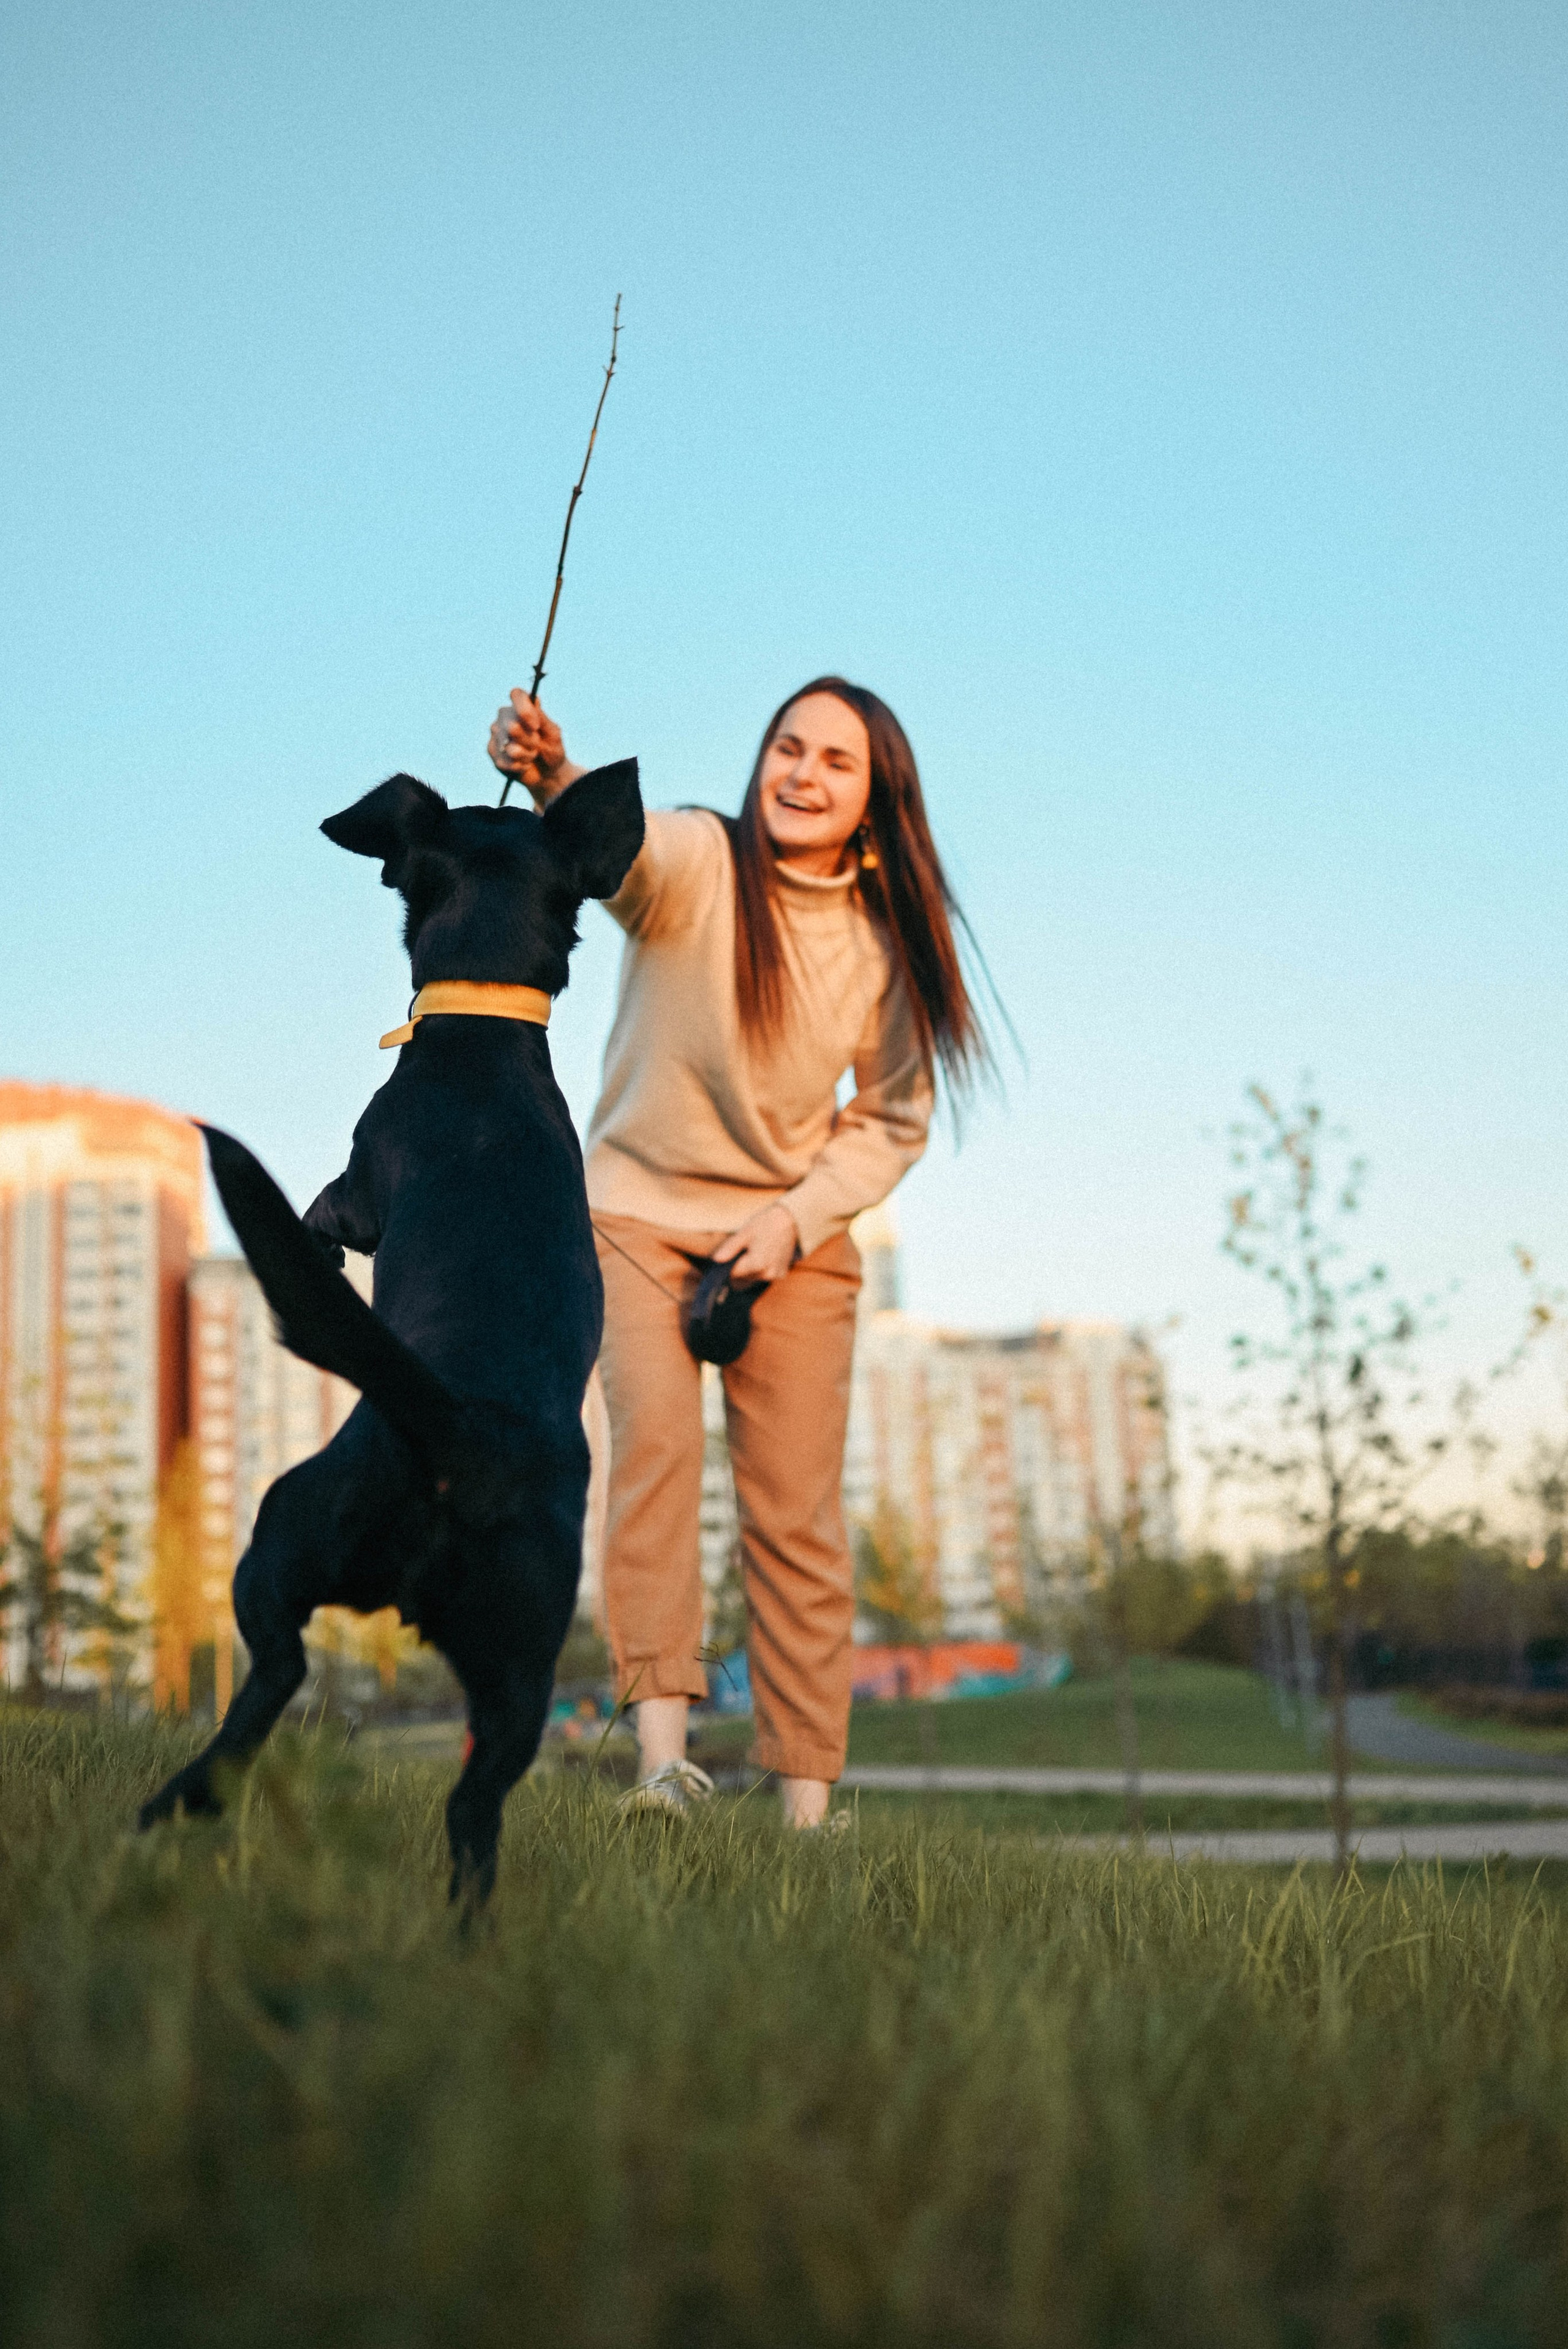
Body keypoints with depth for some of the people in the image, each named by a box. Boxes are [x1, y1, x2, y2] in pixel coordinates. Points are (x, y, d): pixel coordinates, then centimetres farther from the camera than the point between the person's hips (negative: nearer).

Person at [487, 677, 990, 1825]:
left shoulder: (887, 940, -3)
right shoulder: (696, 863, -13)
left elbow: (894, 1120, 3)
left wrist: (796, 1219, -12)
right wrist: (553, 776, -59)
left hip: (795, 1234, 2)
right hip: (638, 1209, -2)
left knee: (799, 1515, -1)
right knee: (657, 1438, -23)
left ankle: (807, 1803, 6)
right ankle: (661, 1750, -22)